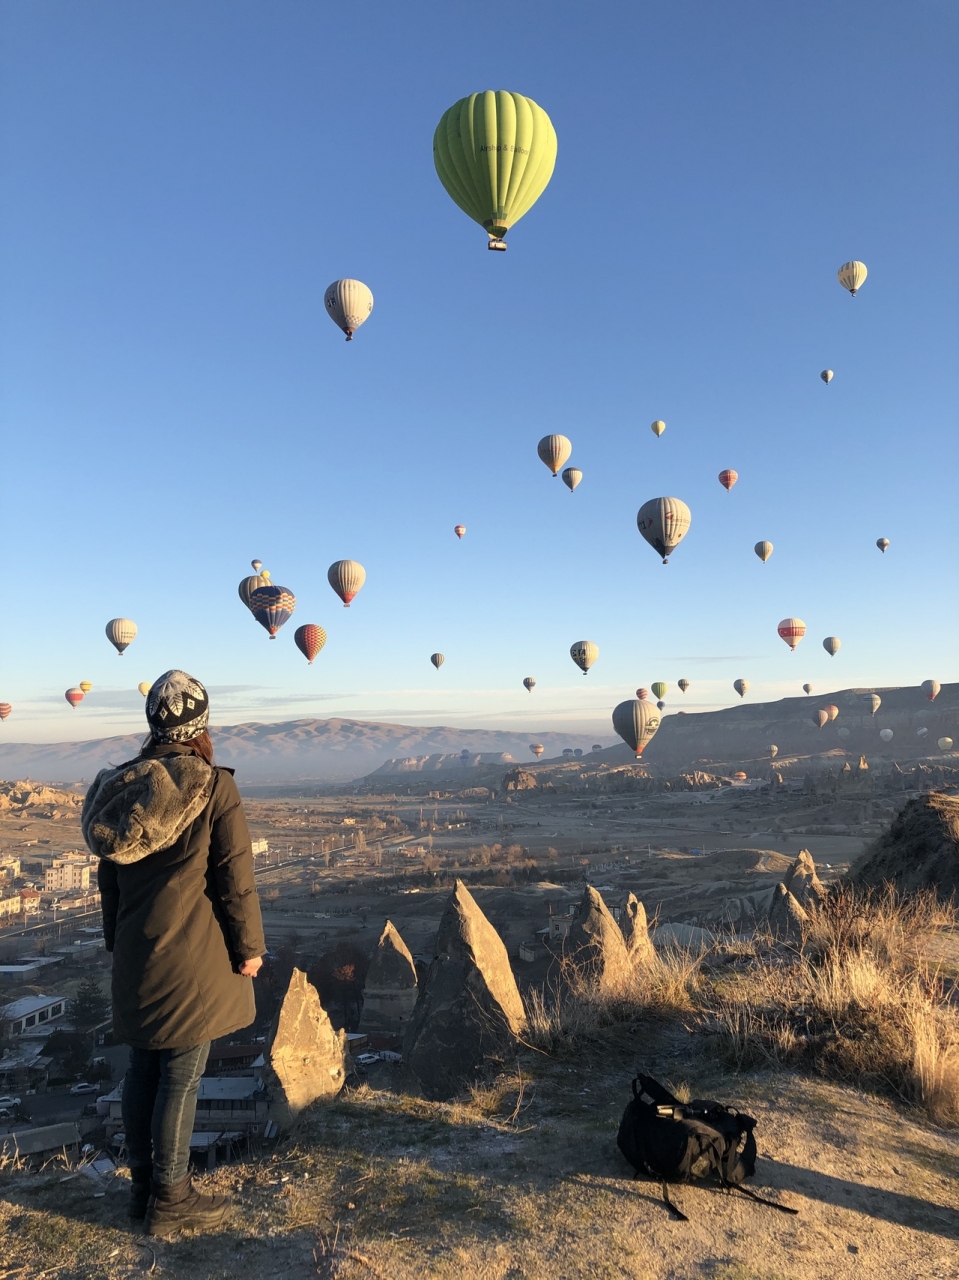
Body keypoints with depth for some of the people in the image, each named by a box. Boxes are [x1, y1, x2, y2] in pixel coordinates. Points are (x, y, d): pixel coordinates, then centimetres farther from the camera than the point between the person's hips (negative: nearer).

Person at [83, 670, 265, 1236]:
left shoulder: (121, 785, 2)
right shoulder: (214, 788, -16)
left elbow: (109, 877, 11)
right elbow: (235, 880, -13)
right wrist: (250, 947, -2)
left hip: (136, 957, 6)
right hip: (194, 957, -6)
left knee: (144, 1068, 17)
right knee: (182, 1077, 5)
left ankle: (144, 1185, 31)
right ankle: (171, 1199, 18)